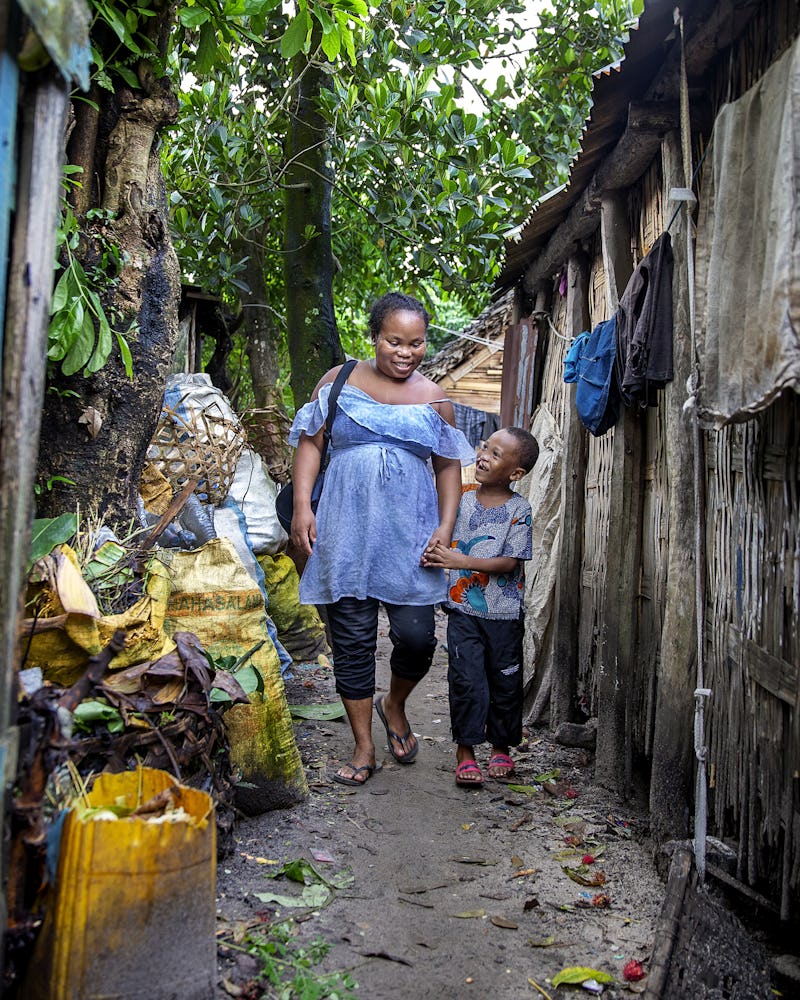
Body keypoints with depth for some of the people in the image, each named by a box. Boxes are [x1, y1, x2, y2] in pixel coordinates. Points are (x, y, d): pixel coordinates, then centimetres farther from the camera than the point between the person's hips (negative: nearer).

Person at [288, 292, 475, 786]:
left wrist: (446, 527, 1)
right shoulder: (340, 381, 6)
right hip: (347, 533, -1)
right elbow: (310, 442, 5)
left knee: (416, 635, -5)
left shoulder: (434, 398, 10)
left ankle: (394, 706, 29)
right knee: (352, 639, 3)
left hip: (410, 535, 1)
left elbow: (449, 466, 13)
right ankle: (364, 748, 19)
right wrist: (302, 505, -7)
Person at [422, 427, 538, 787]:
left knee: (505, 681, 10)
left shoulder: (519, 510, -8)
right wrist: (433, 553, -13)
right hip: (463, 609, 1)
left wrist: (461, 561, -24)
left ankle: (501, 747, 30)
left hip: (503, 612, -1)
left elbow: (509, 562, -15)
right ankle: (465, 750, 9)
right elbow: (440, 541, 10)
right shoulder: (460, 498, 1)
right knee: (467, 679, -4)